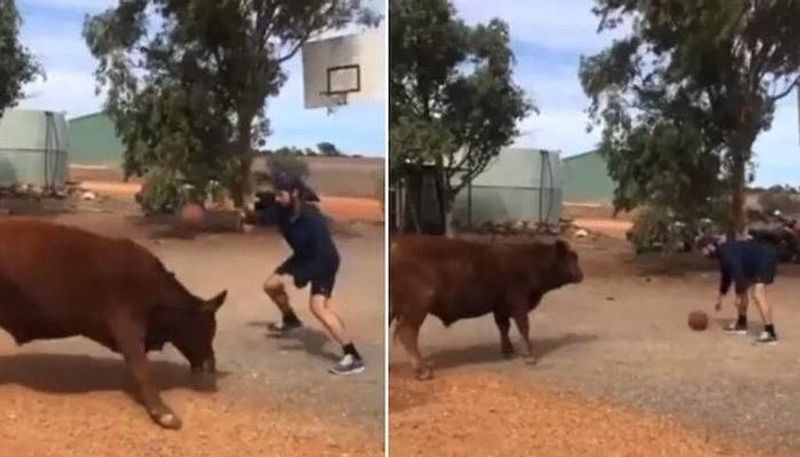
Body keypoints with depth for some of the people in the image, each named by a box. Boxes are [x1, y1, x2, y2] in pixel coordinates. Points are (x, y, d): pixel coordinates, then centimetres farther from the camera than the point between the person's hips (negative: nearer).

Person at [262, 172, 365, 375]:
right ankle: (290, 320, 44)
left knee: (318, 306, -25)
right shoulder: (284, 213, -15)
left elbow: (324, 255, -35)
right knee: (270, 285, 14)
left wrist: (296, 277, -36)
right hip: (303, 257, 8)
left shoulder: (312, 218, -35)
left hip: (324, 262, -8)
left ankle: (354, 358, -21)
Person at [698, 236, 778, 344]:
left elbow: (738, 273, -27)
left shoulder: (726, 252, -21)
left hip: (765, 260, -11)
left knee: (758, 295, -21)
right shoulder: (722, 253, 12)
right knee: (743, 290, 17)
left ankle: (770, 333, -23)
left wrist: (738, 296, -23)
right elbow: (726, 275, 24)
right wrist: (720, 298, 31)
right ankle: (741, 324, 28)